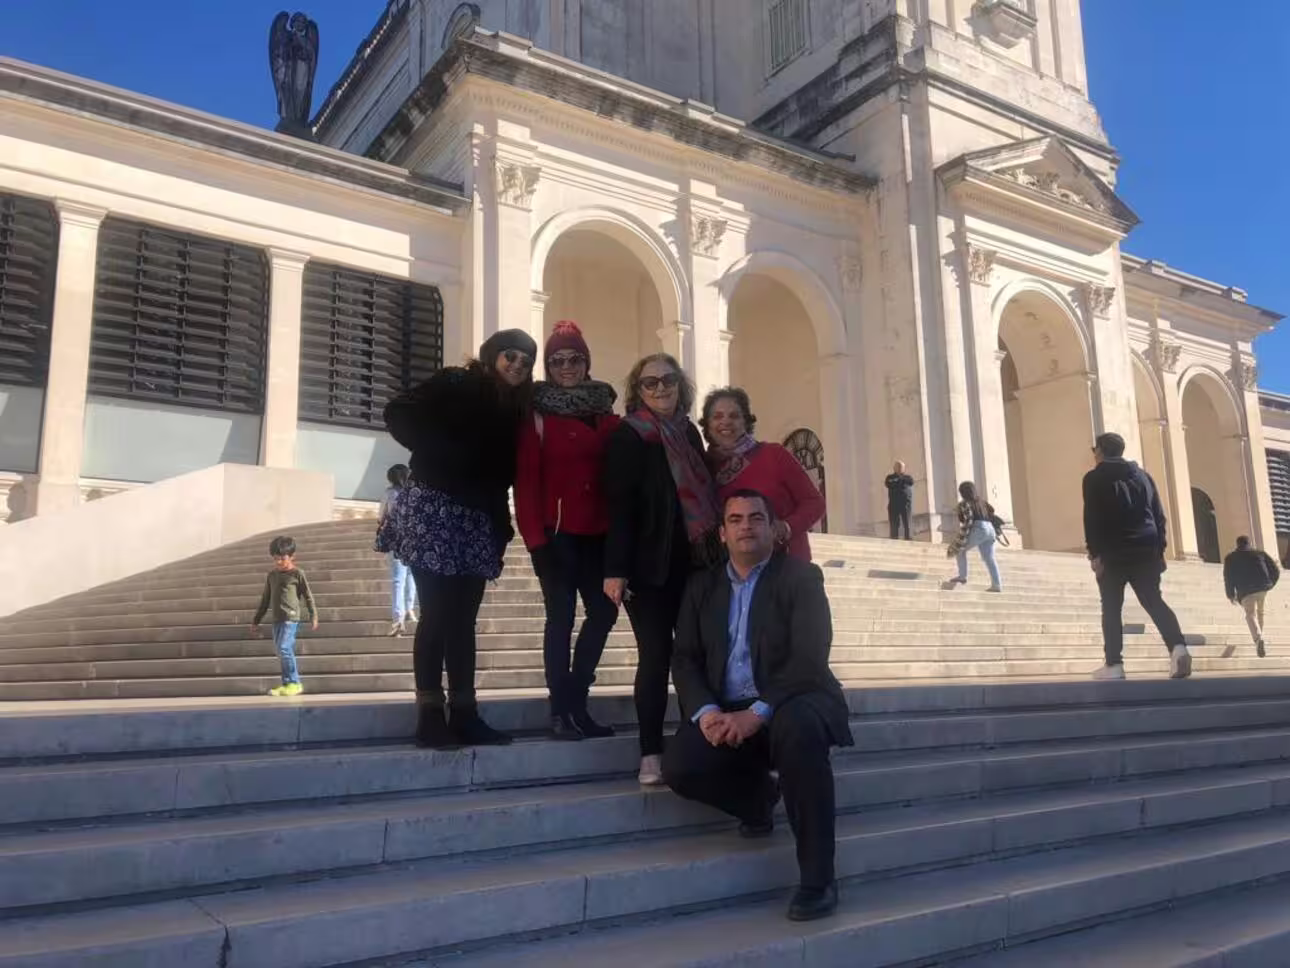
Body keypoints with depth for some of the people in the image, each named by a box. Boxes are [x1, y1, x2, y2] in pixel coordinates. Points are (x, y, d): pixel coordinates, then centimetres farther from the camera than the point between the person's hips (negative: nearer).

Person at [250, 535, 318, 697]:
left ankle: (294, 683, -9)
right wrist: (256, 621, 21)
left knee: (284, 648, -16)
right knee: (282, 651, 7)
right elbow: (265, 600, 20)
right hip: (276, 618, 6)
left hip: (291, 617, -6)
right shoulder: (272, 575, 14)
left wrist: (313, 617, -4)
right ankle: (287, 684, 14)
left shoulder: (297, 574, -2)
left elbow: (308, 596, 0)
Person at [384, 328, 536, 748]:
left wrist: (502, 526, 2)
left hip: (477, 521, 6)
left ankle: (464, 715, 10)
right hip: (433, 510, -6)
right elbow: (398, 414, -9)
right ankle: (430, 716, -2)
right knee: (437, 616, -7)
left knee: (464, 619, 6)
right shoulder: (453, 384, -2)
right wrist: (440, 454, -17)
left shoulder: (514, 409, 14)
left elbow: (506, 473, 12)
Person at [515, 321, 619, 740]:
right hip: (556, 531, -5)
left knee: (604, 611, 6)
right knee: (561, 616, -2)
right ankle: (560, 711, 9)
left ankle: (576, 702, 20)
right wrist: (535, 538, -15)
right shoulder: (537, 414, -2)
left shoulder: (605, 413, 12)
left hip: (598, 532, 5)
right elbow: (526, 479, -8)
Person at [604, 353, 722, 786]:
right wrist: (616, 569, -18)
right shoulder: (627, 437, -3)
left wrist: (716, 554, 13)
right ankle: (651, 755, 2)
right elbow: (620, 506, -11)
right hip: (649, 566, -5)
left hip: (693, 563, 5)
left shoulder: (688, 433, 14)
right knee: (656, 654, -6)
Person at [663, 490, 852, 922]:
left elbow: (809, 658, -14)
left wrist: (758, 713, -26)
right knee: (679, 766, -25)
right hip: (726, 712, 4)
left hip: (791, 703, -3)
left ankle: (817, 878, -26)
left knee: (797, 725, -39)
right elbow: (685, 658, 5)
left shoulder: (801, 577, -2)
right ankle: (759, 796, 10)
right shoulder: (702, 586, 12)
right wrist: (705, 711, -15)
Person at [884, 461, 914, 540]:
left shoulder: (907, 477, 17)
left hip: (906, 504, 0)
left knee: (908, 525, -8)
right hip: (894, 504, 0)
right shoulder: (890, 477, 14)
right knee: (894, 525, -6)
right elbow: (887, 484, -5)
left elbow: (911, 482, -3)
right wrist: (902, 483, -1)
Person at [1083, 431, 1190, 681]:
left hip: (1113, 551, -4)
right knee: (1154, 601, 6)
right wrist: (1159, 548, 15)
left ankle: (1114, 664, -3)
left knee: (1111, 608, 0)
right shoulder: (1142, 475, 17)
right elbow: (1159, 514, 14)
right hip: (1145, 549, 4)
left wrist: (1094, 553, -8)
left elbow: (1091, 518, -8)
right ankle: (1178, 646, -17)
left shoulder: (1094, 478, 1)